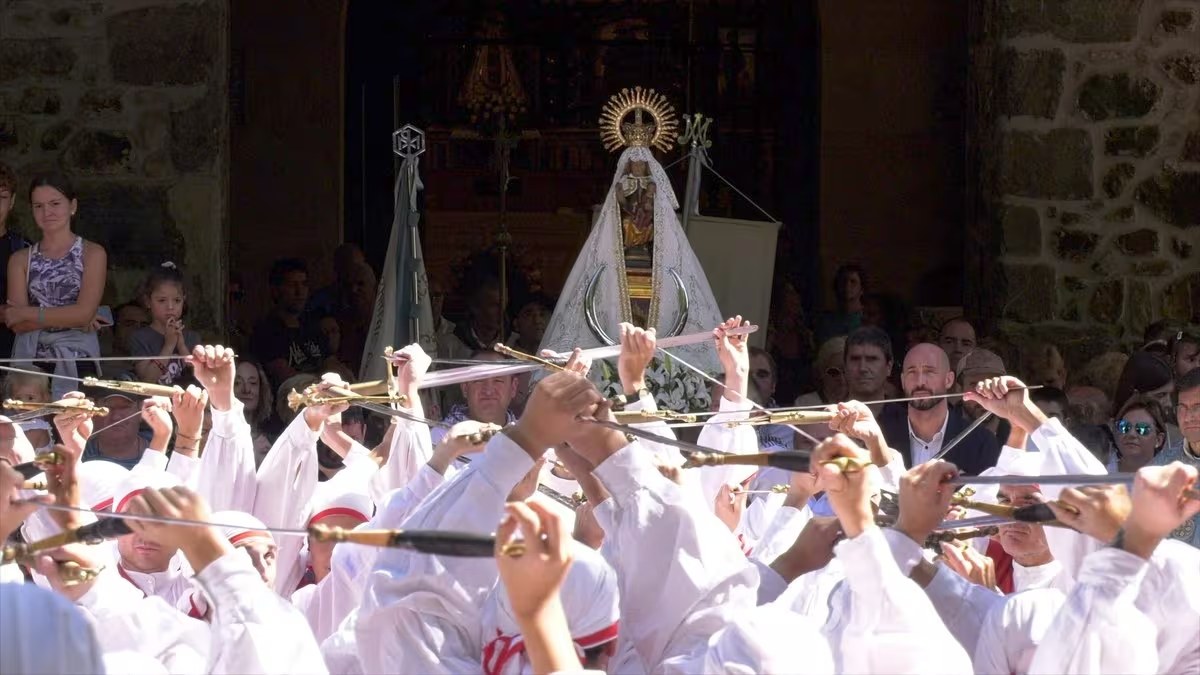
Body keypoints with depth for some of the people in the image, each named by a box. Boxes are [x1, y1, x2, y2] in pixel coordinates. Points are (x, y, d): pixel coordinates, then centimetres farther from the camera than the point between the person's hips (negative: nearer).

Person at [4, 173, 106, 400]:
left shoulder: (92, 254, 4)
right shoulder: (20, 260, 11)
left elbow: (85, 312, -7)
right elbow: (17, 324, 0)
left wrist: (29, 314, -4)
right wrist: (68, 318, -9)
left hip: (77, 361, -2)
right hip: (30, 360, 2)